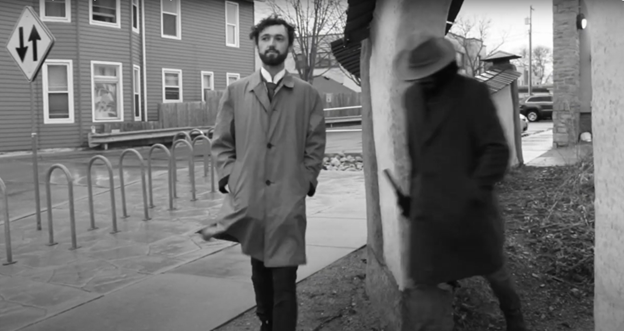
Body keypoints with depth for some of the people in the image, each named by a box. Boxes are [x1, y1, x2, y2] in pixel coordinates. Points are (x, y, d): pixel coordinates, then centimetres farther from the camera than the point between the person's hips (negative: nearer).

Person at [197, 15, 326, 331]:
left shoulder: (308, 95, 7)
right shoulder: (235, 92, 9)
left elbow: (315, 144, 7)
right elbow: (221, 142, 10)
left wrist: (304, 180, -3)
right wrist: (229, 176, -1)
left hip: (288, 199, -1)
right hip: (247, 196, 1)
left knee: (284, 278, 0)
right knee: (260, 273, 13)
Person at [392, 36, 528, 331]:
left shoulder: (473, 93, -8)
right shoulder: (412, 96, 7)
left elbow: (496, 150, -11)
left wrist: (475, 193, -20)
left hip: (469, 207, -3)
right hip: (428, 208, 4)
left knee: (492, 269, 12)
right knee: (431, 276, 5)